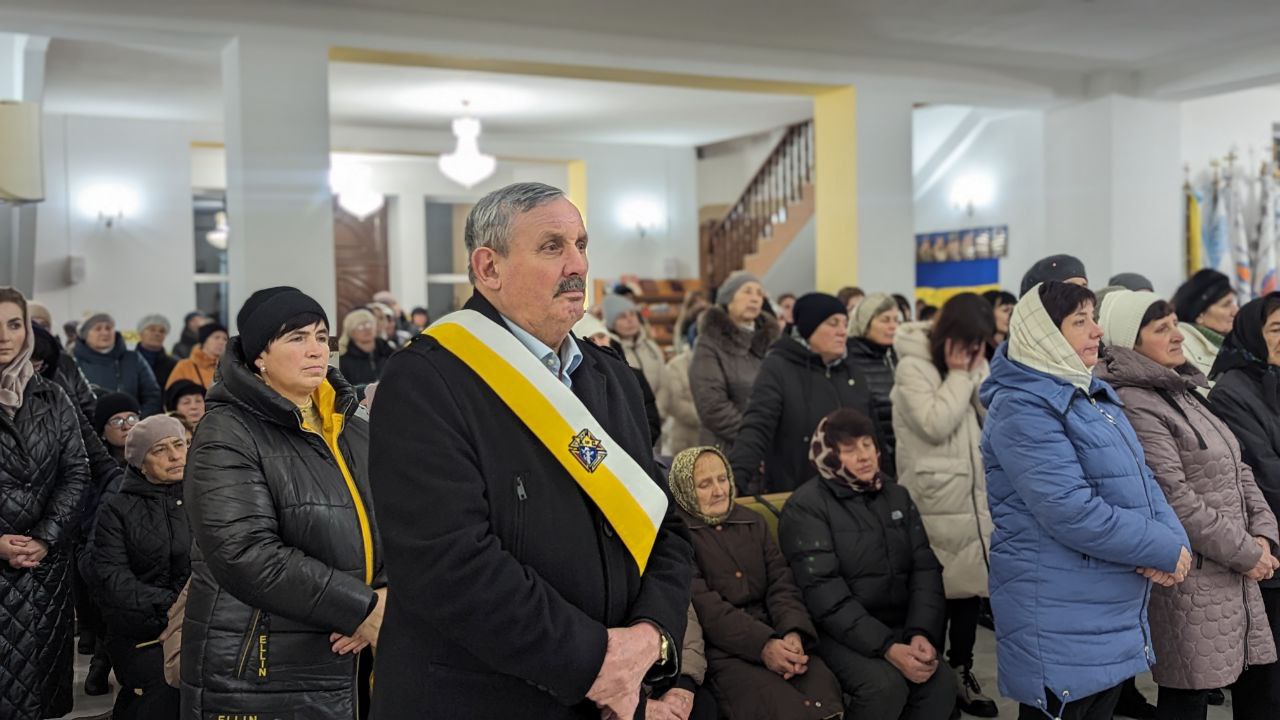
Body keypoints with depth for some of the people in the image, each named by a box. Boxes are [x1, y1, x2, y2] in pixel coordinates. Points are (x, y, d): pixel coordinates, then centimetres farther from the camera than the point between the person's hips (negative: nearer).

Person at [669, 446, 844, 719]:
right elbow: (704, 607, -12)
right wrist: (763, 645, -23)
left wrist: (793, 633, -13)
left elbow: (782, 584, 9)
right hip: (722, 652, -5)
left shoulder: (753, 522, 18)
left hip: (777, 640, 5)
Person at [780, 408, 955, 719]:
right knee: (886, 686, -30)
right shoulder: (806, 507, -7)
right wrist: (887, 648, -24)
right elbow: (825, 594, -16)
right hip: (840, 633, -5)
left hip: (900, 628, 5)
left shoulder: (897, 496, 12)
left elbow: (925, 569, 5)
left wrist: (921, 633, -13)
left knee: (941, 683, -22)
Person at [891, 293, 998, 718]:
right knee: (935, 589, 0)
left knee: (972, 583, 11)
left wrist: (977, 372, -7)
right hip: (934, 499, -7)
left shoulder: (975, 363, 11)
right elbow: (935, 424, -20)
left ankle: (961, 671, 26)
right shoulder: (913, 366, -11)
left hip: (976, 494, 7)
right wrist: (959, 375, -14)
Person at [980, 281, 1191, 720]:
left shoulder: (1094, 394, 12)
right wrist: (1165, 551, -16)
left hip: (1116, 609, 9)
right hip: (1059, 618, -9)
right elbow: (1072, 511, -25)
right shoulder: (1022, 408, -17)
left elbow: (1141, 479, 10)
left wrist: (1177, 541, -8)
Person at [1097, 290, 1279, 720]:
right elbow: (1177, 501, -20)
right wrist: (1245, 554, -12)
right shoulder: (1136, 407, -16)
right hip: (1188, 579, -9)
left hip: (1231, 575, 9)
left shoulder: (1184, 393, 14)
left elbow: (1236, 470, 15)